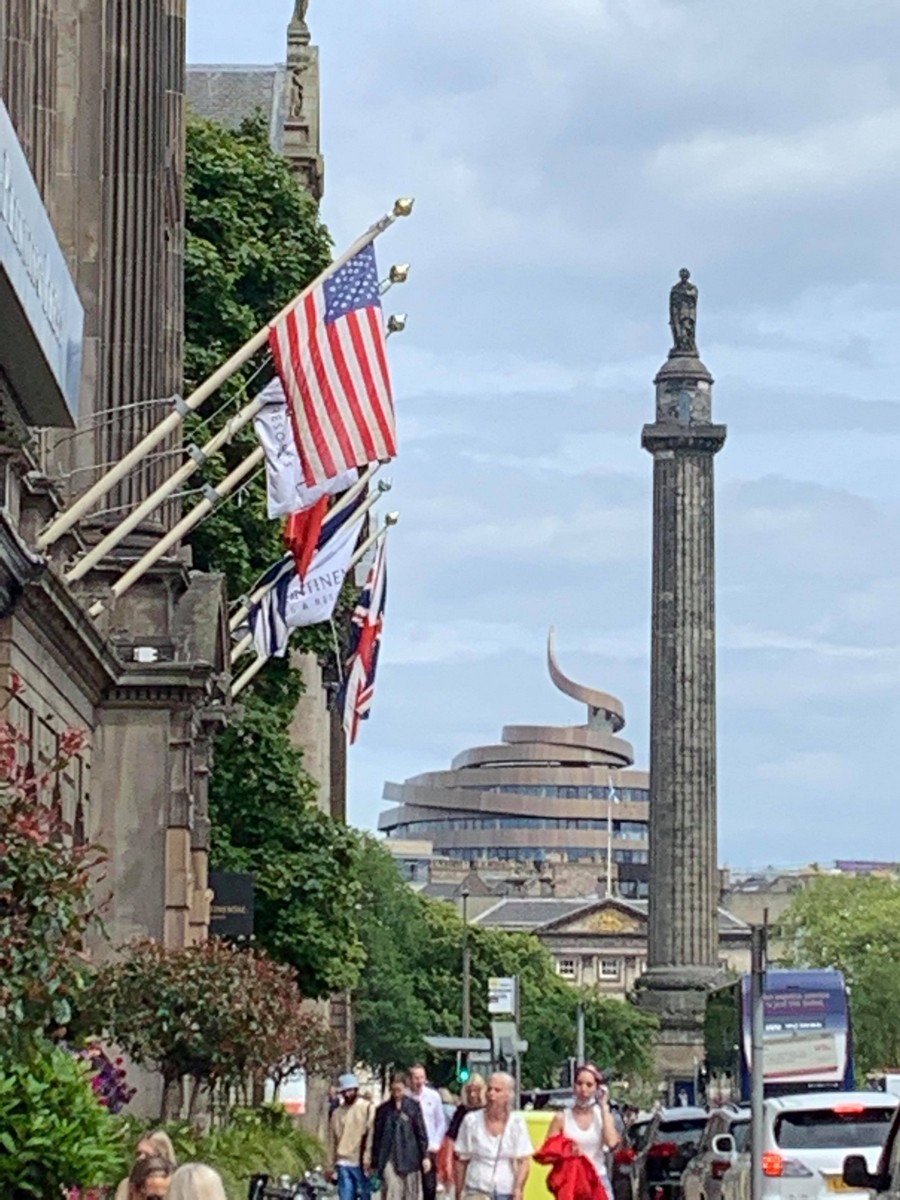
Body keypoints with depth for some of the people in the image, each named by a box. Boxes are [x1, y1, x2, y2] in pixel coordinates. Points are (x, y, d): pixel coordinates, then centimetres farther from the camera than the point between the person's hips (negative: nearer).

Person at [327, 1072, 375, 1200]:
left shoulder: (367, 1108, 0)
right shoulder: (337, 1113, 13)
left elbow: (371, 1136, -7)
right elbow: (332, 1141, 15)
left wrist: (368, 1160, -15)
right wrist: (331, 1165, 12)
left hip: (361, 1164, -4)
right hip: (343, 1164, 4)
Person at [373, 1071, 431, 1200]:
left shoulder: (413, 1106, 5)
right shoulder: (383, 1109, 6)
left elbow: (421, 1132, 4)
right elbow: (377, 1136, 8)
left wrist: (425, 1156, -2)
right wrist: (375, 1163, 6)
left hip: (410, 1158, 0)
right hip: (389, 1158, 0)